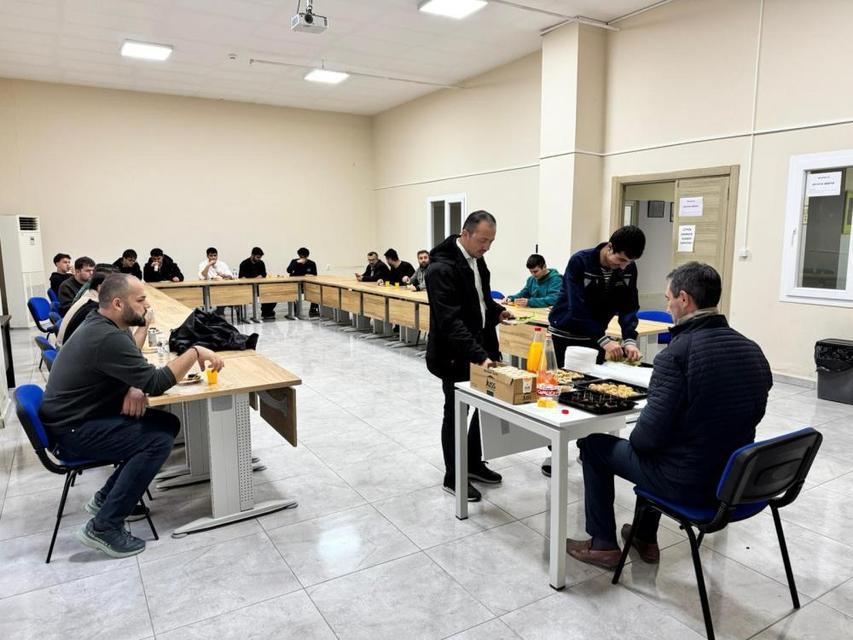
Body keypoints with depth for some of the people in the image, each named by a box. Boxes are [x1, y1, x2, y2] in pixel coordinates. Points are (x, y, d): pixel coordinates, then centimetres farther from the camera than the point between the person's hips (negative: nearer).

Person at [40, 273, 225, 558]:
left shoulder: (103, 325, 3)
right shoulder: (107, 338, -28)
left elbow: (135, 371, 10)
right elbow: (156, 382, -29)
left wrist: (135, 389, -12)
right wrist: (195, 352, -22)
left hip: (84, 416, 9)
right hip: (73, 431, -9)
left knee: (168, 423, 2)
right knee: (159, 440, -20)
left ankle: (107, 498, 13)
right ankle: (104, 527, -10)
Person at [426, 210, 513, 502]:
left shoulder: (476, 259, 5)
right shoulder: (442, 268, -23)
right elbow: (450, 321, -30)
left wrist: (496, 311, 2)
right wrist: (479, 355, -35)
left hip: (480, 347, 9)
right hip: (454, 355, -9)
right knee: (455, 413, 5)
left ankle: (474, 463, 35)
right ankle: (453, 478, 23)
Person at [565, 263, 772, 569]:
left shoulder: (677, 352, -23)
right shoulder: (753, 351, 0)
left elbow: (652, 431, -24)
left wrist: (634, 439, -1)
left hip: (686, 483, -7)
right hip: (734, 478, 8)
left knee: (593, 443, 13)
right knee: (653, 443, 34)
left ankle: (603, 544, 23)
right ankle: (645, 537, 41)